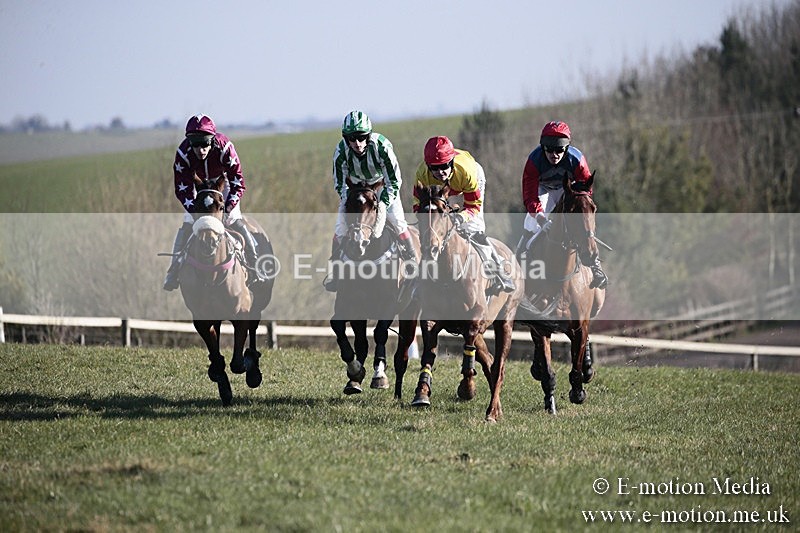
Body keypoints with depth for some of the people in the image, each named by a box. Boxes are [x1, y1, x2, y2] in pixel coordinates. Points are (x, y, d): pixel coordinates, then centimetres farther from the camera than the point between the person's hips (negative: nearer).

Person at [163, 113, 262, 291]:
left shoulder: (225, 148, -37)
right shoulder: (183, 153, -33)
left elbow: (238, 183, -29)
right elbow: (182, 188, -25)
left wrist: (228, 208, -40)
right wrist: (195, 211, -38)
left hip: (224, 184, -1)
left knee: (236, 222, -11)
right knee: (187, 225, -7)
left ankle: (254, 267, 2)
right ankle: (174, 271, 3)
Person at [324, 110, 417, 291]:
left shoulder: (382, 146, -37)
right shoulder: (341, 151, -31)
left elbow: (394, 181, -28)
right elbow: (340, 184, -17)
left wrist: (382, 206, -37)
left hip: (382, 185, -2)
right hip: (355, 187, 2)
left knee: (397, 221, -17)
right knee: (341, 226, -9)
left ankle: (412, 262, 1)